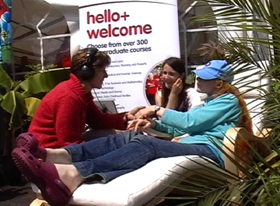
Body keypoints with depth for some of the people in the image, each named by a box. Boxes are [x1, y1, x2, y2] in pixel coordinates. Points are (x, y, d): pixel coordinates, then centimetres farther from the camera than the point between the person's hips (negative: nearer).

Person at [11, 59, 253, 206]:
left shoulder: (228, 100, 6)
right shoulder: (210, 102, 35)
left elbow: (189, 121, -8)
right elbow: (184, 129, 26)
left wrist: (156, 109, 0)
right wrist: (153, 124, 10)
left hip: (209, 151, -8)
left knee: (146, 145, -35)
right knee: (129, 138, -17)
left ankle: (72, 174, -57)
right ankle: (56, 154, -37)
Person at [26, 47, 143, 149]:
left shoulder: (82, 92, 4)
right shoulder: (69, 97, -27)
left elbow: (98, 120, 6)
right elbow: (70, 144, -23)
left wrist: (126, 117, -6)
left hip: (62, 145, 10)